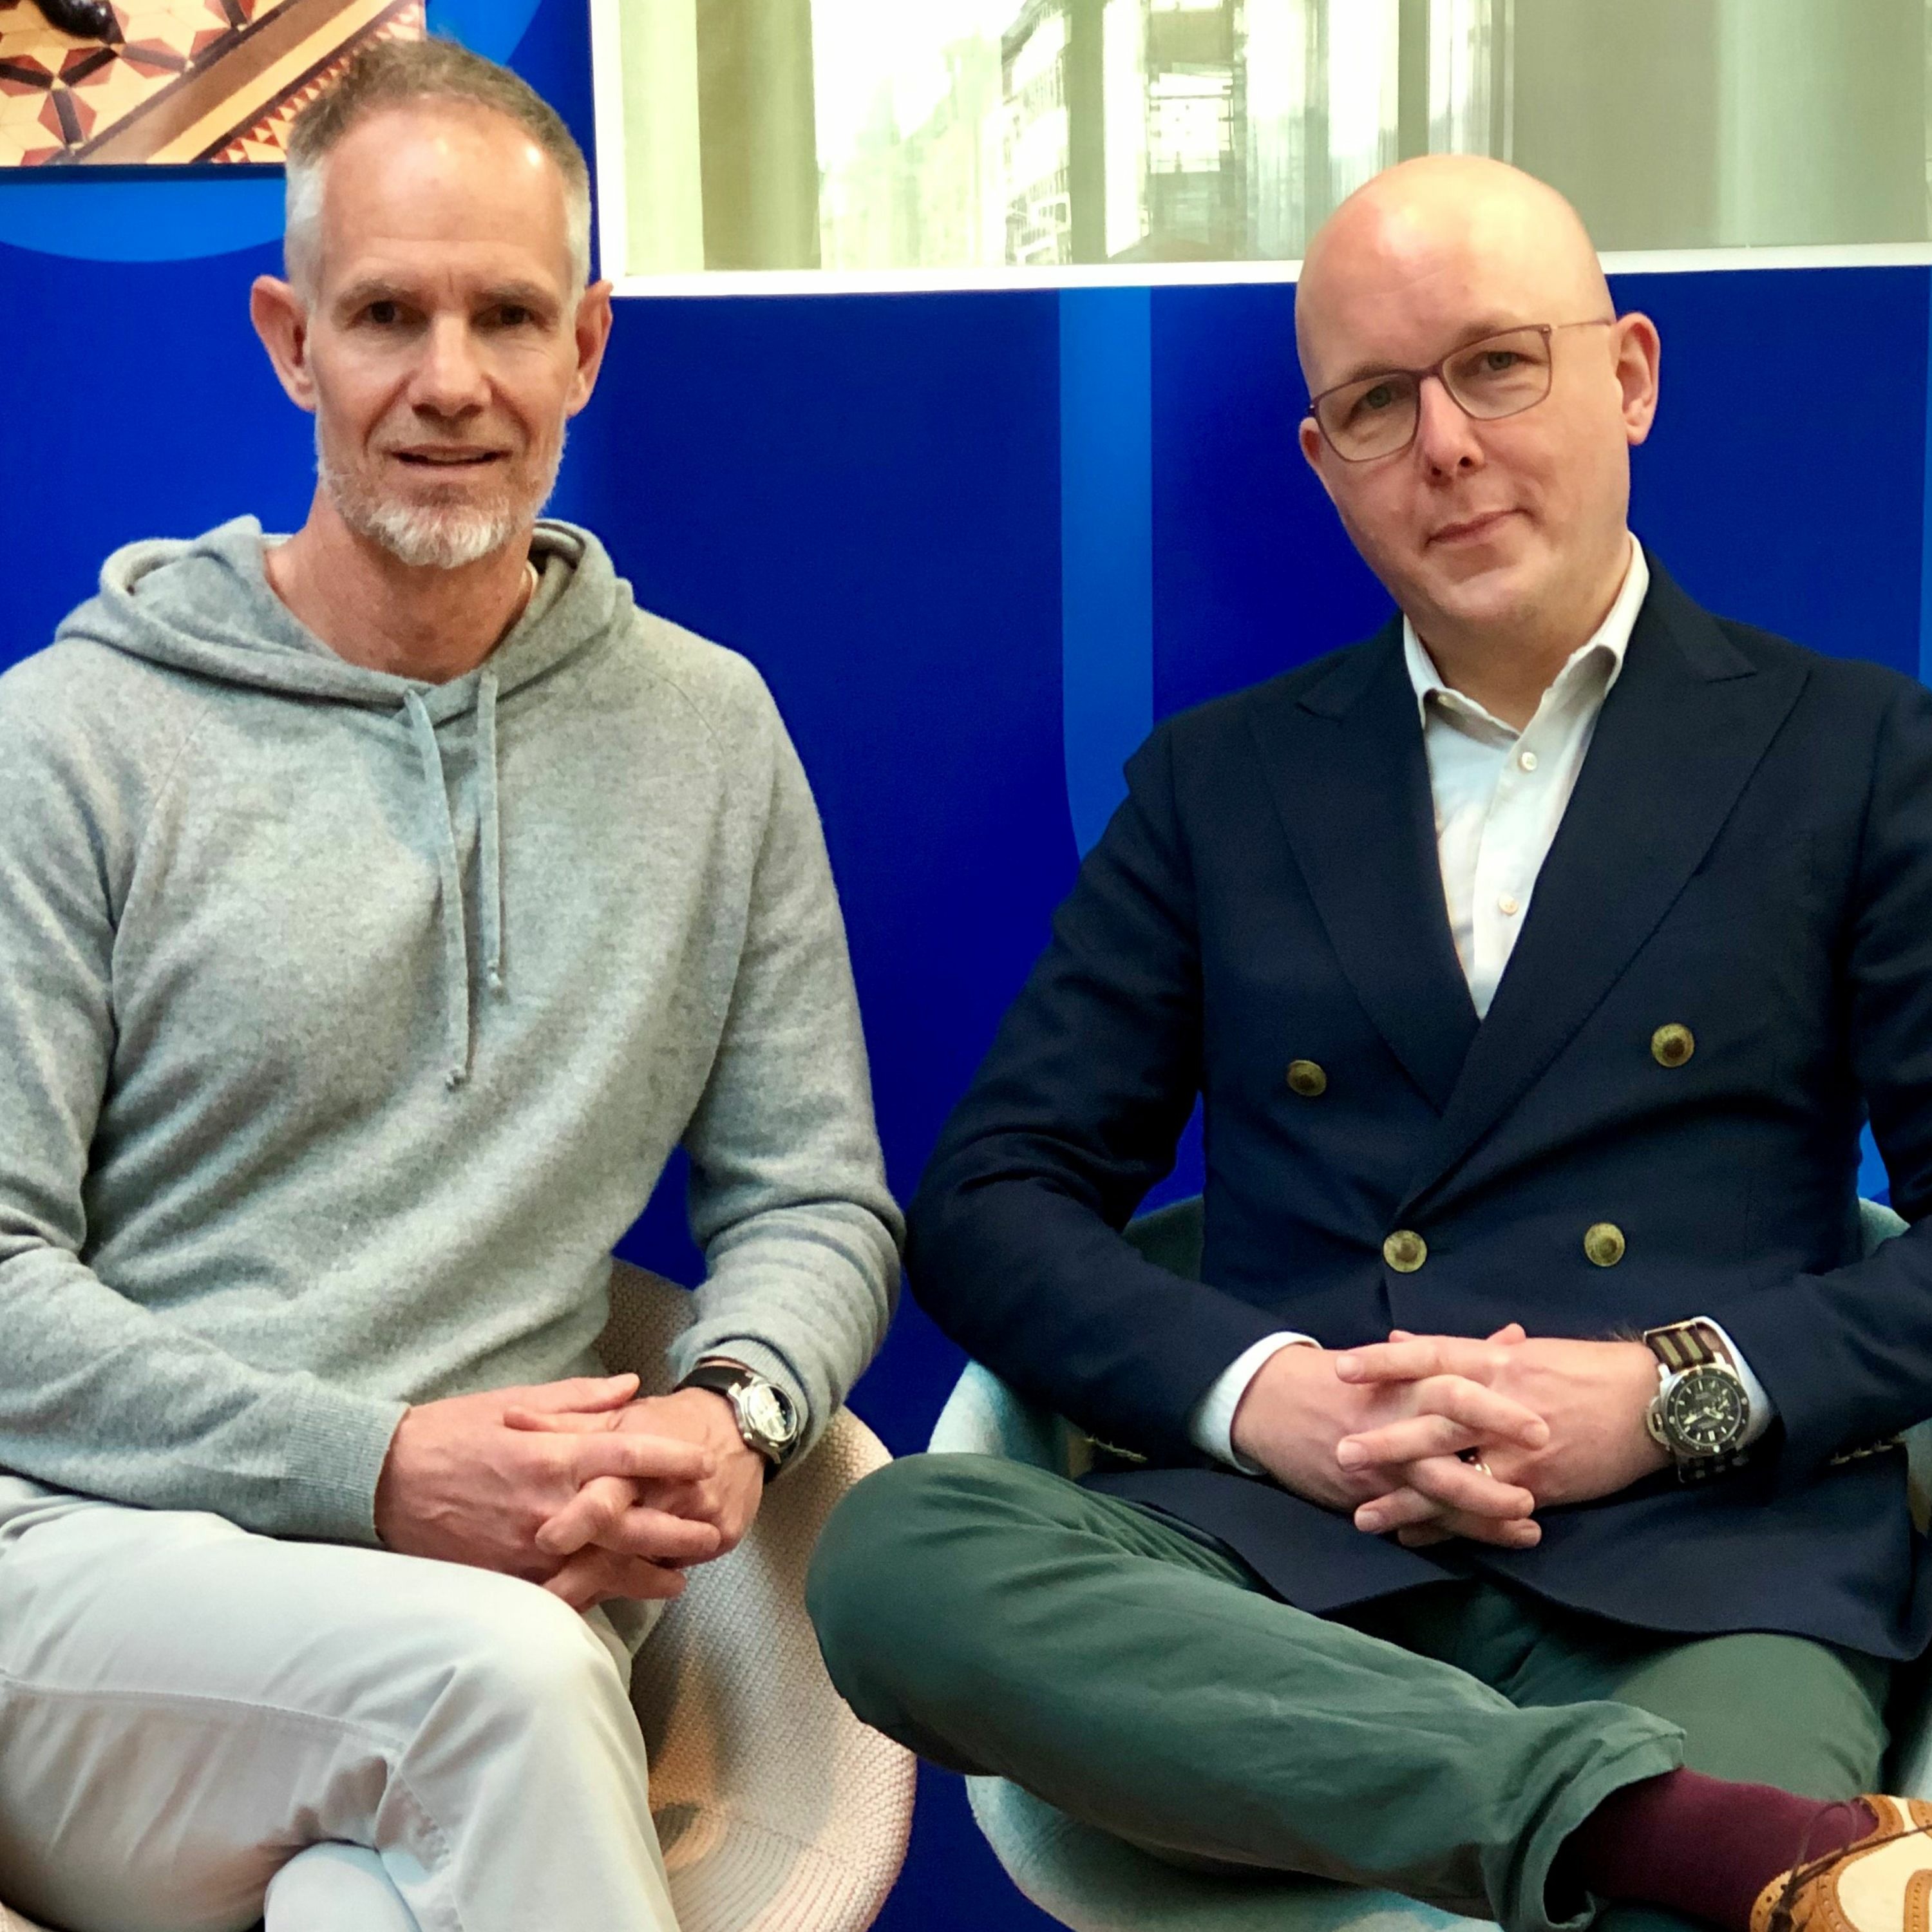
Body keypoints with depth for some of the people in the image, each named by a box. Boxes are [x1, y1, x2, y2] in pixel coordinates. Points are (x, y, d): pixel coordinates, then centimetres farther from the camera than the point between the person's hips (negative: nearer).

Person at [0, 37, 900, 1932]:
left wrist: (736, 1408, -7)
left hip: (497, 1578, 1)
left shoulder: (708, 730, 13)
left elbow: (815, 1199, 16)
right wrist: (380, 1469, -14)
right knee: (499, 1673, -32)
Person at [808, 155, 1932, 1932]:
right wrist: (1251, 1389, -7)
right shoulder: (1220, 782, 19)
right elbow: (990, 1202, 12)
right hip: (1283, 1560, 5)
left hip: (1704, 1579, -5)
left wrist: (1680, 1394, -10)